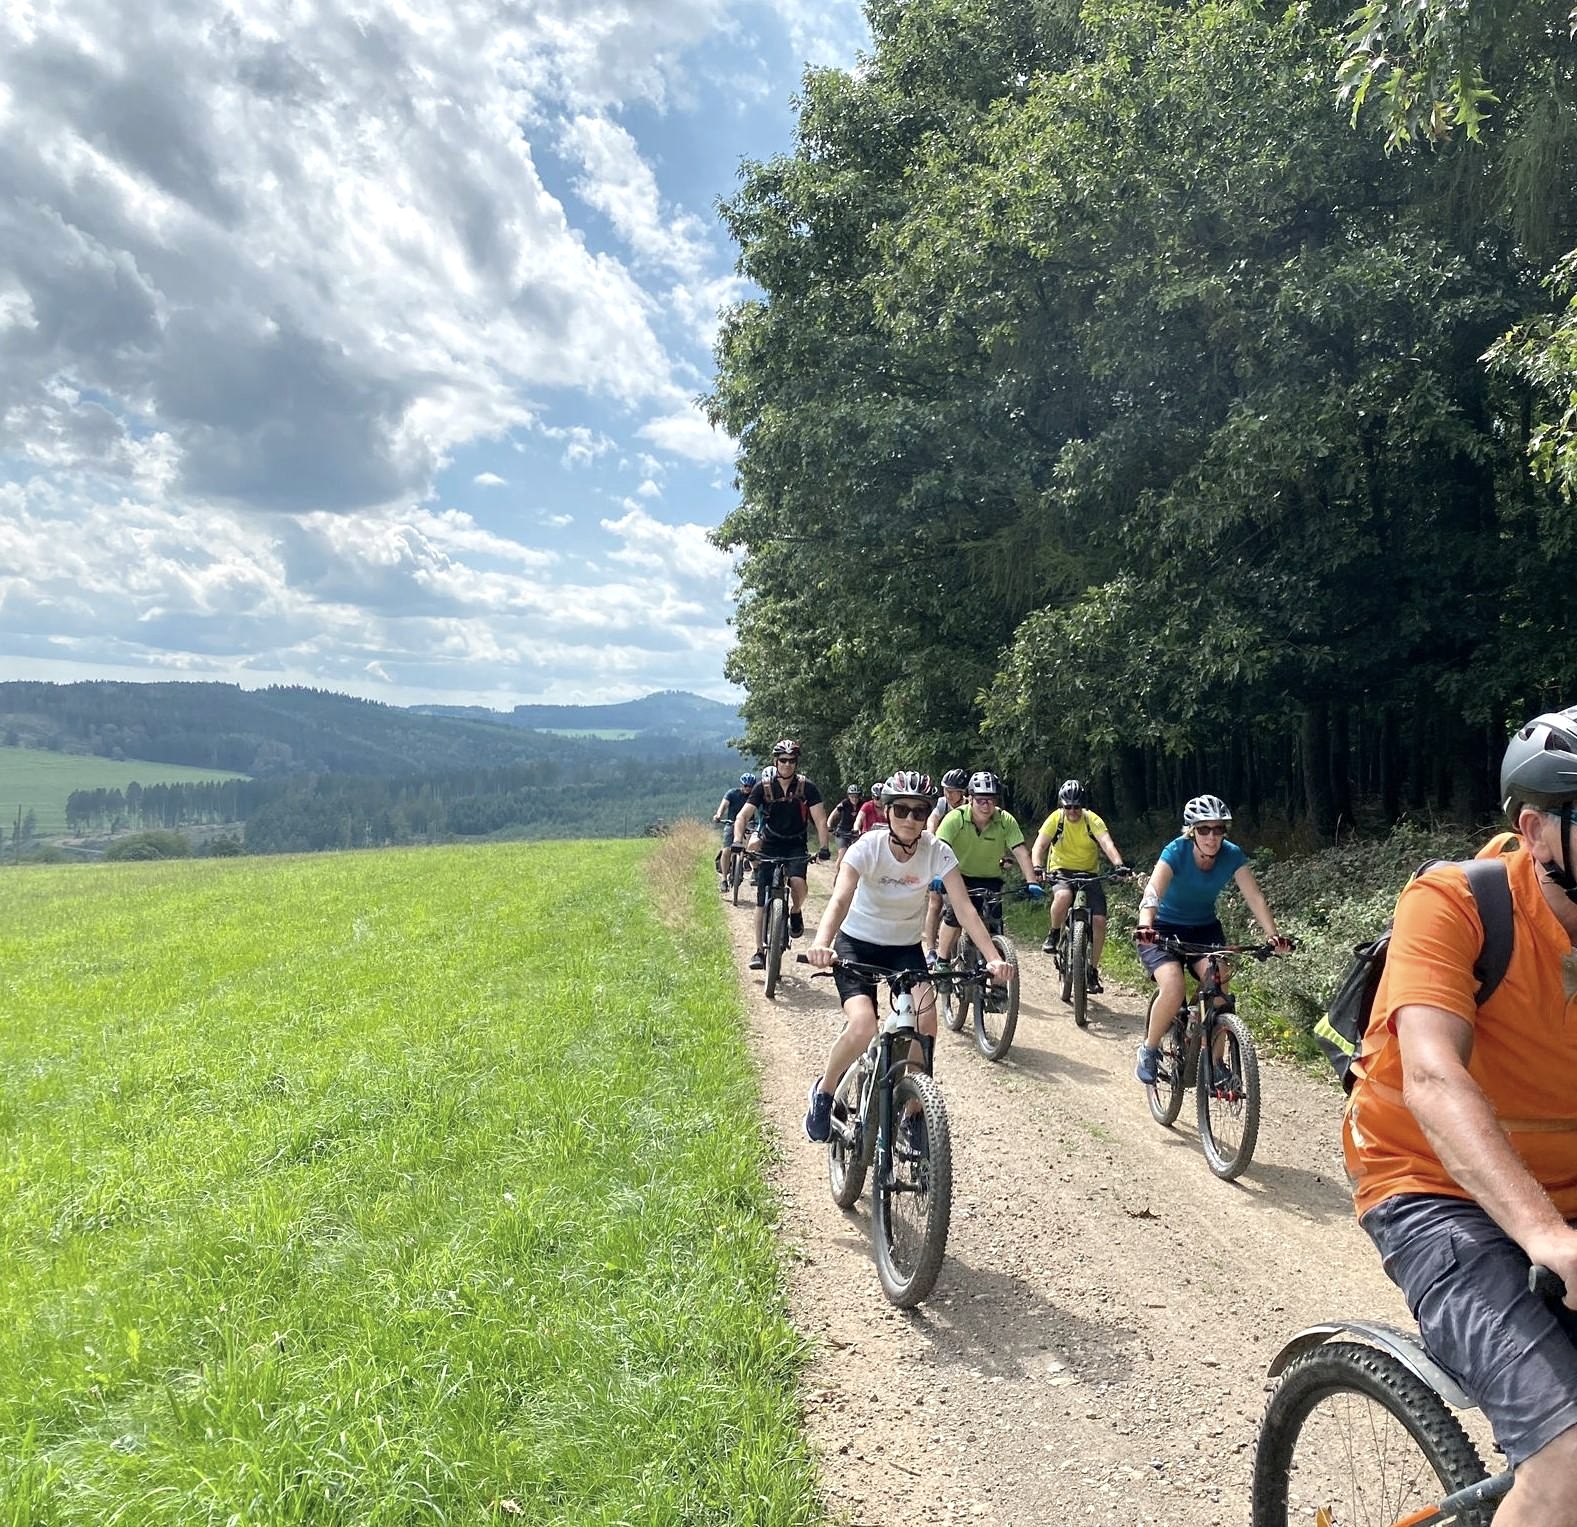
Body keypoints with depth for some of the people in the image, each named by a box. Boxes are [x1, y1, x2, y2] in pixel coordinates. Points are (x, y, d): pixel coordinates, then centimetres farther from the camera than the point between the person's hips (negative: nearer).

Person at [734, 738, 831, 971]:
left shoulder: (806, 787, -9)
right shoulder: (764, 786, -8)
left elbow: (820, 819, -12)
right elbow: (743, 816, -12)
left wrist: (824, 847, -27)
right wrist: (737, 841, -29)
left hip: (795, 846, -1)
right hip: (770, 846, 1)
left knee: (797, 882, -28)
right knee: (762, 900, -4)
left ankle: (796, 913, 5)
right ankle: (760, 951, 5)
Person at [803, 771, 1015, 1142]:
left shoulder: (937, 852, -17)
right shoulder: (868, 847, -23)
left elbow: (964, 908, -24)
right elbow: (839, 900, -36)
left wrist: (993, 958, -38)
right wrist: (821, 944, -55)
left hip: (905, 947, 2)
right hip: (857, 944, -2)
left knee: (926, 1020, -22)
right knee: (863, 1028, -24)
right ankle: (824, 1091, 5)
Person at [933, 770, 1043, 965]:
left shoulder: (1006, 820, -15)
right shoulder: (956, 818, -21)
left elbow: (1021, 852, -21)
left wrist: (1031, 882, -34)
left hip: (990, 879, 2)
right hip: (960, 875, -2)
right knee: (955, 912, -24)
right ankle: (941, 960, -8)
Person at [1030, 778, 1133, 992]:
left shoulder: (1092, 820, -12)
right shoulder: (1055, 819, -12)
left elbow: (1107, 843, -27)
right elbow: (1039, 846, -19)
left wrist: (1118, 864, -46)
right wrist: (1037, 867, -40)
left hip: (1089, 873, 1)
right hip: (1061, 871, -1)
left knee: (1099, 920, -12)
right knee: (1063, 896, -36)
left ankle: (1093, 970, 5)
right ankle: (1054, 935, -8)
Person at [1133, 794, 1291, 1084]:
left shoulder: (1232, 855, -13)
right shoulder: (1176, 852, -25)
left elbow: (1255, 897, -18)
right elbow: (1153, 892, -39)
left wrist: (1273, 935, -34)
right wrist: (1145, 927, -57)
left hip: (1205, 929, 4)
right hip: (1164, 929, -3)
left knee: (1219, 988, -20)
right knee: (1174, 988, -26)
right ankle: (1149, 1050, -2)